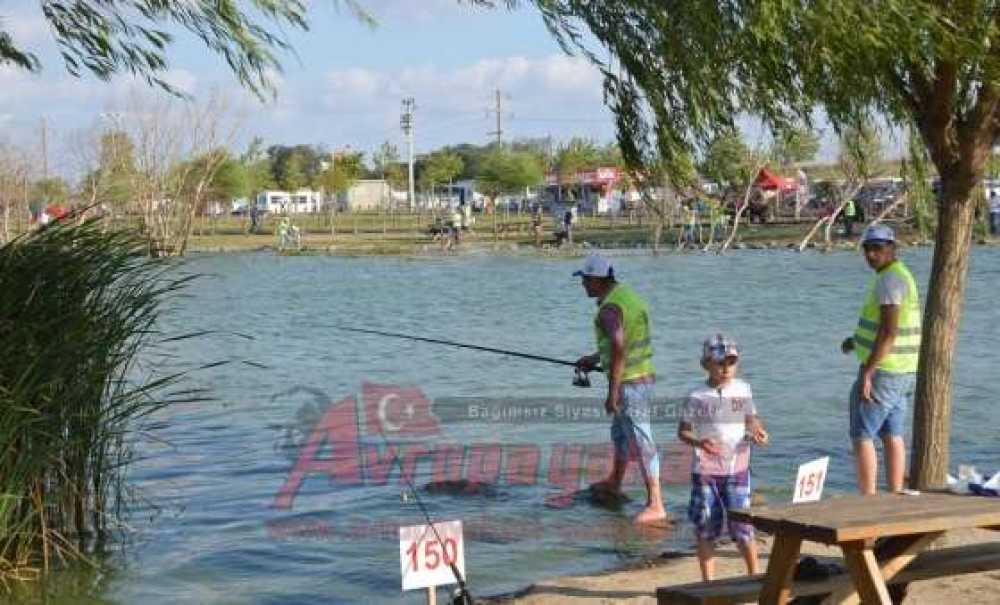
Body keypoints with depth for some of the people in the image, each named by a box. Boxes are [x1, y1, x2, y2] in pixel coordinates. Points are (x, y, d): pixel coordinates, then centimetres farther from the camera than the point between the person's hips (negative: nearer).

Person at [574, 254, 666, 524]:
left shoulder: (609, 309, -20)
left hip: (629, 382, -11)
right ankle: (614, 482, 45)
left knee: (641, 442, -9)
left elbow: (619, 349, -29)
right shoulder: (627, 294, 13)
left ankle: (655, 505, -8)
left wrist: (612, 393, -25)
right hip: (644, 377, 11)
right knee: (619, 431, 26)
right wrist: (594, 358, 30)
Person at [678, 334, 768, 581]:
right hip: (705, 471, -1)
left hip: (737, 469, 1)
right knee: (706, 529, 6)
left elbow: (751, 419, 14)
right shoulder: (696, 397, -6)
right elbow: (683, 431, -2)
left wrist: (757, 432, -8)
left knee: (742, 526, -1)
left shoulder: (743, 389, 3)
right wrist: (699, 443, -22)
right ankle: (708, 583, 17)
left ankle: (754, 577, 16)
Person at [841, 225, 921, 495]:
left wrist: (867, 373, -25)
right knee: (892, 436, 12)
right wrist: (858, 340, 16)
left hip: (883, 371, -10)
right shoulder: (903, 275, 14)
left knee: (862, 436, -5)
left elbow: (889, 332, -25)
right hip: (904, 372, 10)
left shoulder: (888, 280, -17)